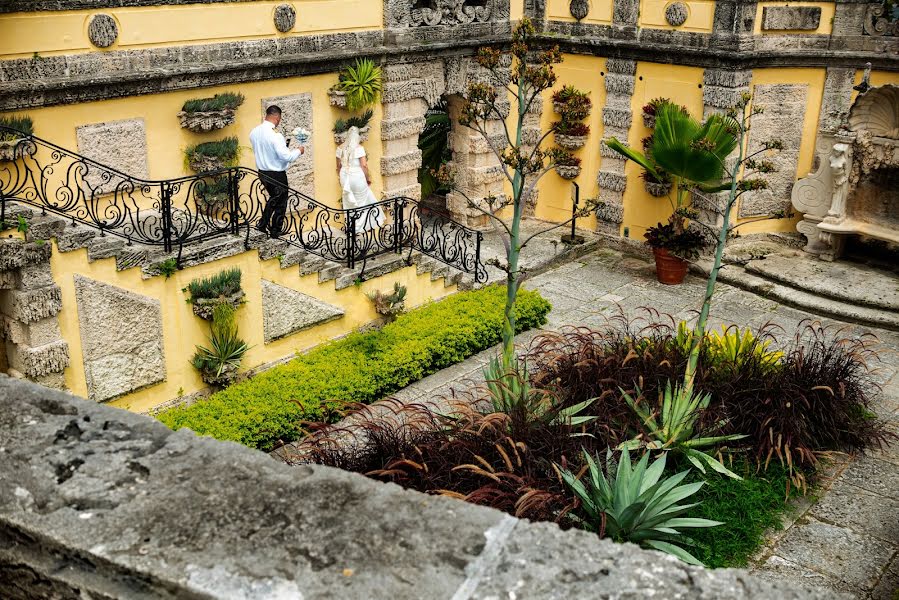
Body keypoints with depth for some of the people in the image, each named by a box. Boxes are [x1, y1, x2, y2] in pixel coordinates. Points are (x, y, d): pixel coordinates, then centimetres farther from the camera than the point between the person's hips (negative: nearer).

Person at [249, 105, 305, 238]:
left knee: (273, 198, 28)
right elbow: (287, 157, -26)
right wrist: (299, 151, -7)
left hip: (262, 172, 7)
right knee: (281, 201, 12)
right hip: (277, 175, -7)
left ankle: (262, 224, 26)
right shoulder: (275, 136, -26)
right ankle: (276, 230, 22)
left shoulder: (254, 132, -2)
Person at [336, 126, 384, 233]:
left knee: (348, 202, 17)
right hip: (357, 177, -5)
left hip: (345, 177, 5)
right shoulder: (359, 148, -15)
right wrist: (368, 178, -3)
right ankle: (357, 227, 13)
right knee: (361, 202, 10)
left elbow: (338, 166, 7)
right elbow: (364, 165, -16)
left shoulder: (340, 148, 0)